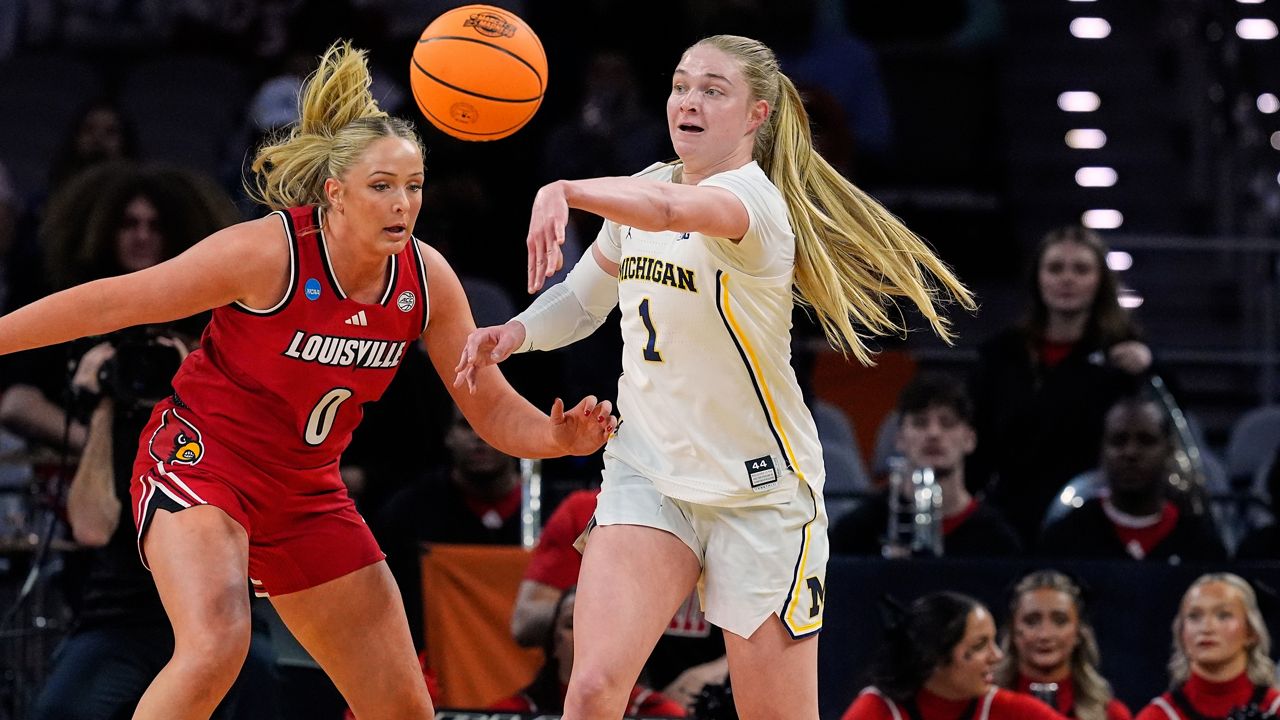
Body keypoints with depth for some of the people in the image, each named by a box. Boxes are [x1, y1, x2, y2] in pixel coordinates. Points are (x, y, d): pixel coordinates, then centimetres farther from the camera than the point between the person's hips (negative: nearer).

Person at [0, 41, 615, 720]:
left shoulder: (427, 279, -7)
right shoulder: (270, 251, -22)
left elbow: (493, 410, 0)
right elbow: (108, 304, -15)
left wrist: (558, 437, -21)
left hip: (305, 493, 6)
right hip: (199, 460, -6)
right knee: (216, 647, -34)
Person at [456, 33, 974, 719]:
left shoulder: (754, 197, -18)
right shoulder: (647, 187, 6)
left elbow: (668, 209, -41)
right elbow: (584, 296, 21)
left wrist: (565, 192, -59)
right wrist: (515, 333, 0)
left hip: (758, 494, -5)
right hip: (647, 475, 5)